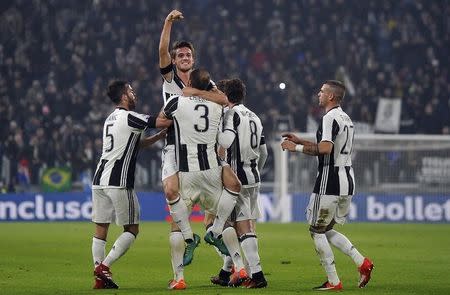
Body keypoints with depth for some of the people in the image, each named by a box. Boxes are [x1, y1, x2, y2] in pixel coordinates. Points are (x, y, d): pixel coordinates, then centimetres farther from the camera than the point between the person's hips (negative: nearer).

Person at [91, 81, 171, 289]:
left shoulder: (110, 119, 20)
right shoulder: (129, 117, -8)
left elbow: (136, 143, 28)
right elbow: (163, 121, -13)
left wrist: (161, 135, 22)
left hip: (99, 179, 8)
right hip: (119, 182, -8)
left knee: (100, 230, 7)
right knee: (132, 230, 1)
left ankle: (100, 278, 2)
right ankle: (104, 266, -10)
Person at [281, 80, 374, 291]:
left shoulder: (330, 118, -13)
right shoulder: (346, 119, 18)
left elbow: (325, 148, -26)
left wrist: (296, 148, -15)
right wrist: (300, 141, 27)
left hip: (330, 182, -9)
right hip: (347, 180, 9)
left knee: (317, 230, 2)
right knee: (327, 230, 18)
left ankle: (333, 281, 0)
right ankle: (362, 262, 2)